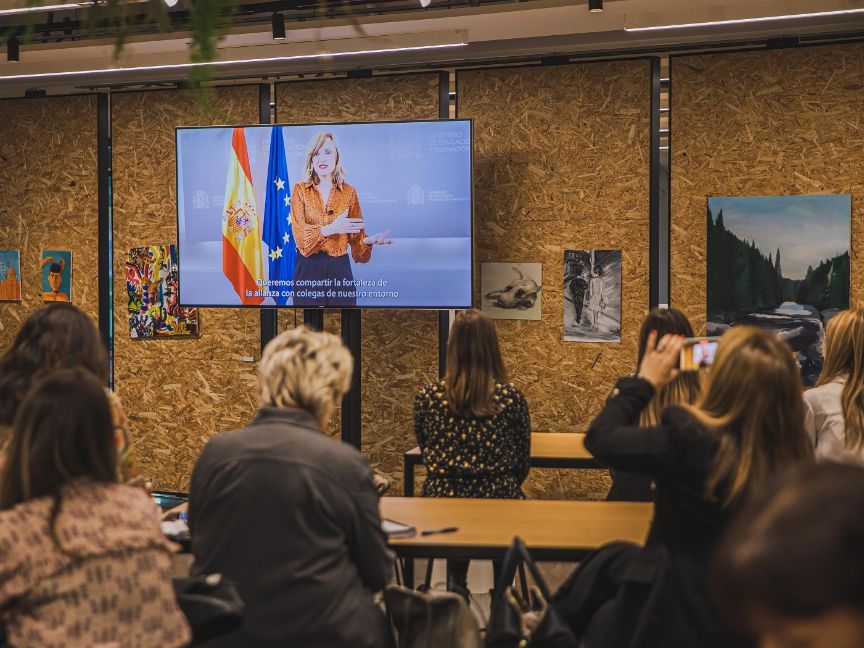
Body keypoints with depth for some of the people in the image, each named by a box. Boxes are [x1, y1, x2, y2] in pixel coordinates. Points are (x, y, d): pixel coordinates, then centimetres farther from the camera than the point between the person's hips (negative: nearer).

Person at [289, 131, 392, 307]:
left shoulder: (348, 192, 5)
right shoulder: (300, 190, 0)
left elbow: (356, 236, 3)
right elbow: (301, 235, -11)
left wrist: (368, 240, -20)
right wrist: (330, 229, -27)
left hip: (339, 267, 2)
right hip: (308, 267, -1)